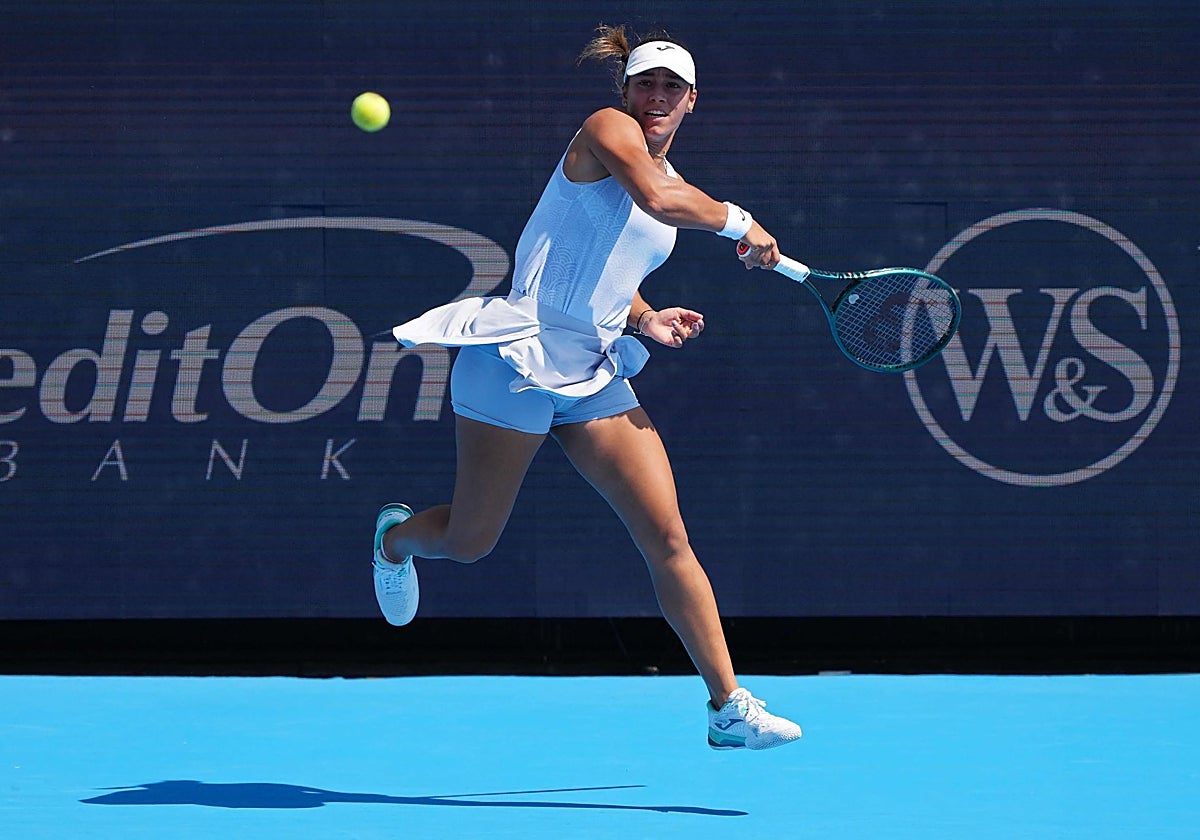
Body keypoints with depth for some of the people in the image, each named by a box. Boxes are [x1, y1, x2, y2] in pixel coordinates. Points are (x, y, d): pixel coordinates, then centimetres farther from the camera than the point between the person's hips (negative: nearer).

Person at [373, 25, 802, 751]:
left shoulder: (678, 186, 17)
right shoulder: (608, 129, -7)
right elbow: (651, 197, -28)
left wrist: (647, 320, 11)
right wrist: (739, 223, -16)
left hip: (593, 377, 7)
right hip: (519, 357, -7)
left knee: (668, 539, -7)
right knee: (469, 543, 6)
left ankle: (729, 707, -7)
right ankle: (398, 535, 43)